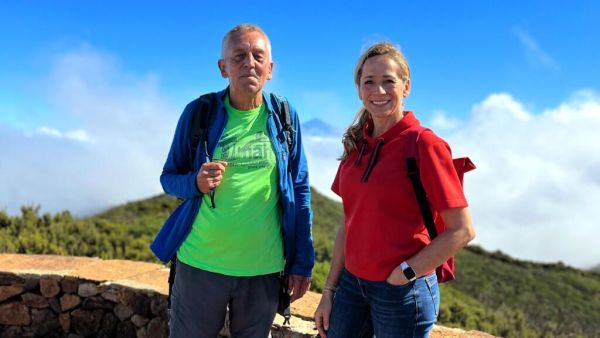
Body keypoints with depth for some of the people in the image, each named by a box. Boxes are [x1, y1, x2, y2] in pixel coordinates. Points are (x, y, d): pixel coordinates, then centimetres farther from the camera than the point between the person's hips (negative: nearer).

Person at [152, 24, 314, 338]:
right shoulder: (199, 111, -4)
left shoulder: (284, 116, -1)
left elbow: (300, 192, 3)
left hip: (264, 269, 1)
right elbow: (169, 178, 4)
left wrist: (302, 263, 2)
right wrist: (196, 183, -19)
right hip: (200, 264, 0)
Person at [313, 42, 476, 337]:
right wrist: (329, 291, 7)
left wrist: (405, 273, -13)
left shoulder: (423, 144, -14)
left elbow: (461, 230, -13)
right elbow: (348, 224, 7)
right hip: (352, 283, 5)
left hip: (403, 292, -5)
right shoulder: (357, 144, 3)